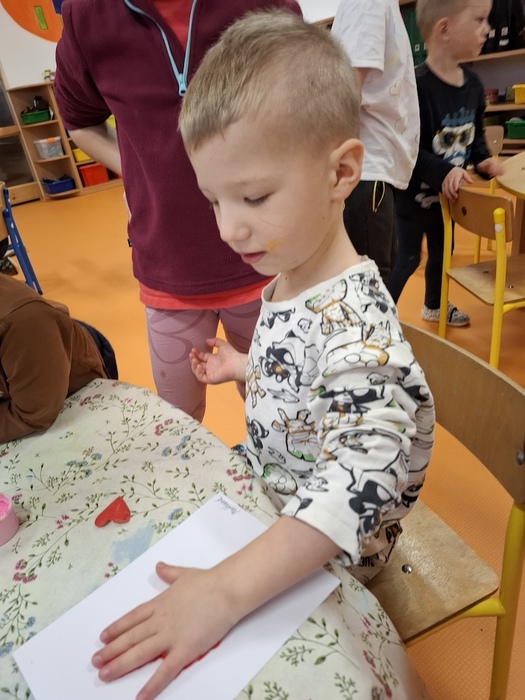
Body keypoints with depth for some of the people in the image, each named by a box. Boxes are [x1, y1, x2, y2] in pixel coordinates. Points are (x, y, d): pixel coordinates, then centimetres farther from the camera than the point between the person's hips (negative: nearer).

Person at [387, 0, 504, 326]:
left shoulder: (473, 83, 1)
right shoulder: (417, 86, -25)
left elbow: (477, 132, 13)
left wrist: (482, 159, -5)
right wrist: (443, 172, -36)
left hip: (448, 191, 8)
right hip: (413, 191, -8)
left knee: (441, 251, 22)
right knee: (407, 258, 0)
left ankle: (434, 306, 43)